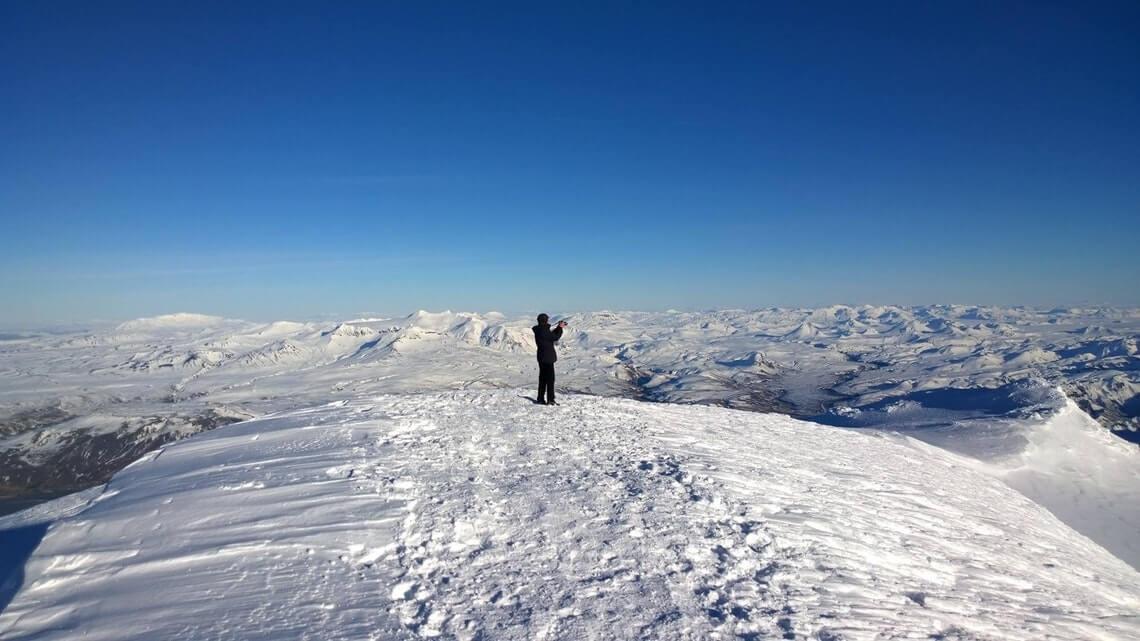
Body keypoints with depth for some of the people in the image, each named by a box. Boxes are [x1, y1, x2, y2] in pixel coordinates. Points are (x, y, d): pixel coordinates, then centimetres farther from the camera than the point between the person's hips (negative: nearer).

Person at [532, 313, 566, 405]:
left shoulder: (539, 330, 10)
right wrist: (560, 328, -4)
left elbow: (552, 334, 18)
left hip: (542, 357, 10)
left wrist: (559, 327, 11)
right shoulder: (543, 331, -20)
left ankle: (541, 399, 20)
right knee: (550, 378, -4)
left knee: (543, 378, 15)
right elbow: (555, 337, -15)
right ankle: (550, 399, -2)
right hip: (547, 357, -10)